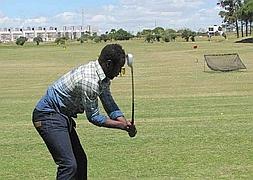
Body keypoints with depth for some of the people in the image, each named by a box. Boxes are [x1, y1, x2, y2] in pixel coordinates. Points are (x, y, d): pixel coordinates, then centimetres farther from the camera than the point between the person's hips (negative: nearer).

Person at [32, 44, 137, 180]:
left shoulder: (104, 78, 4)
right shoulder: (89, 81, -27)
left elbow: (109, 104, 9)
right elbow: (93, 116, -18)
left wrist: (126, 123, -7)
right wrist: (121, 125, -13)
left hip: (62, 116, 11)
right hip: (48, 116, -11)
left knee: (80, 160, 14)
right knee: (69, 164, -18)